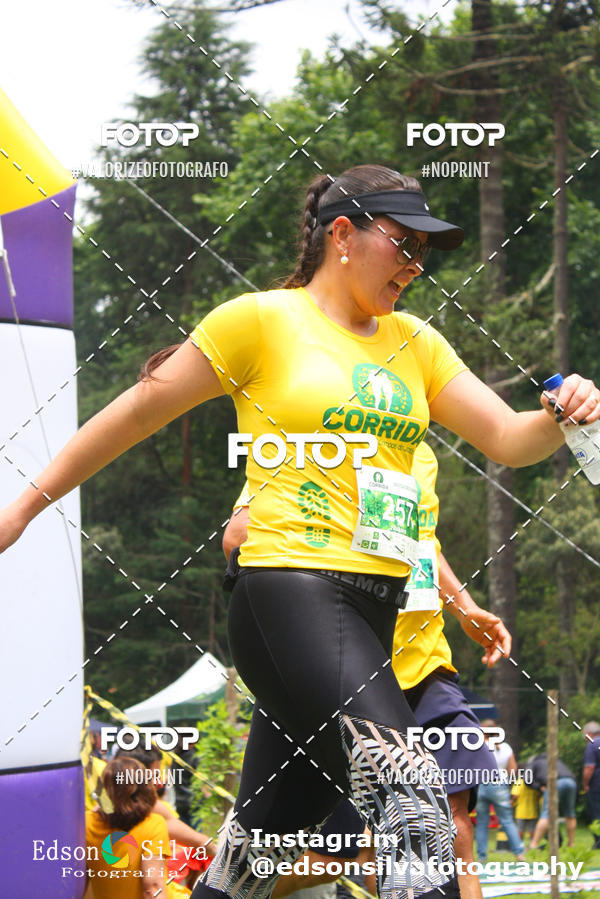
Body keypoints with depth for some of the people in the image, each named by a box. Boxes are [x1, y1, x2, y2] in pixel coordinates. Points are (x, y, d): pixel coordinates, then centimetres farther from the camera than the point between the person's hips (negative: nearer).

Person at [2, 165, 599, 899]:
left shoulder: (415, 343, 18)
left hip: (377, 606, 7)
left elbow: (508, 439, 14)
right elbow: (138, 413, 4)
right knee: (415, 803, -24)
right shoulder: (262, 320, 0)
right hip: (290, 594, -7)